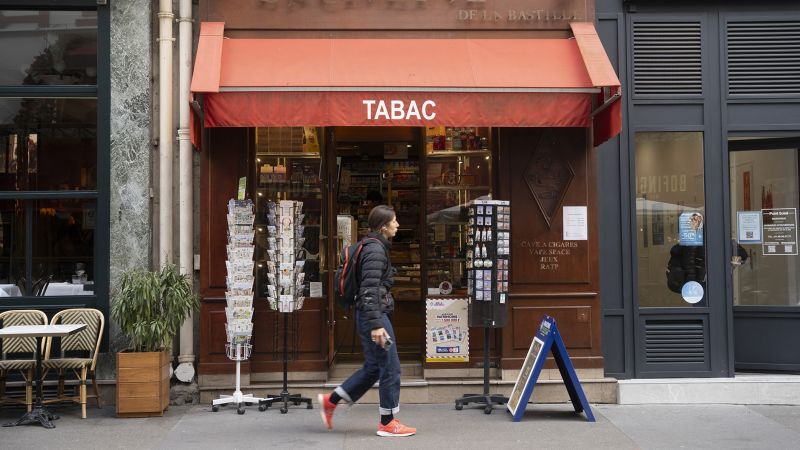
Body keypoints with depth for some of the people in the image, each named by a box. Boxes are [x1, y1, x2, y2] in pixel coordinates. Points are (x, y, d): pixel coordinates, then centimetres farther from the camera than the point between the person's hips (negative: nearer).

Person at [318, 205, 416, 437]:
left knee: (373, 367, 15)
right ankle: (387, 423, 8)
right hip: (373, 314, -10)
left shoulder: (376, 247, 16)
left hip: (372, 314, 10)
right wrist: (376, 324, -25)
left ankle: (330, 400, 20)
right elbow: (370, 289, -22)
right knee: (390, 367, -1)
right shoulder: (375, 249, -15)